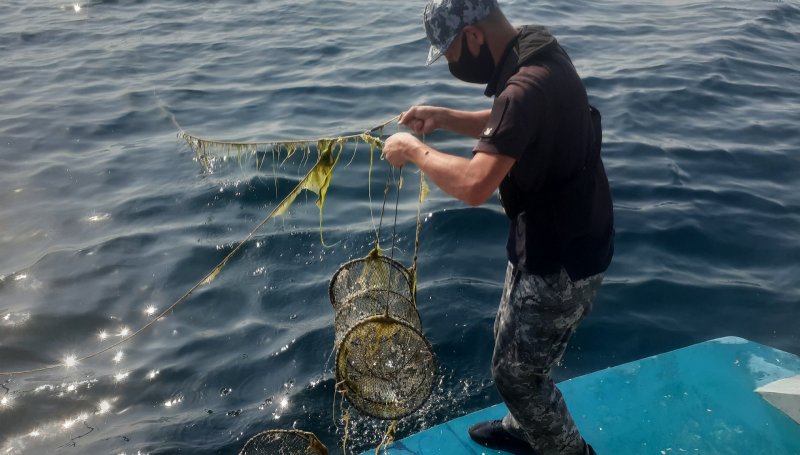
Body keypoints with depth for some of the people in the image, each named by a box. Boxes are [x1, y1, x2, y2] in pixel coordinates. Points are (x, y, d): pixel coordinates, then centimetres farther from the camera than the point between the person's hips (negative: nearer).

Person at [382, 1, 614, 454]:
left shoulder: (529, 86, -31)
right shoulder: (535, 56, 1)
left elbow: (474, 185, -39)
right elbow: (504, 127, 18)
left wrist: (415, 151, -23)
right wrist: (444, 118, 3)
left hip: (563, 260, -10)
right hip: (553, 238, 10)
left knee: (517, 372, 7)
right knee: (512, 343, 26)